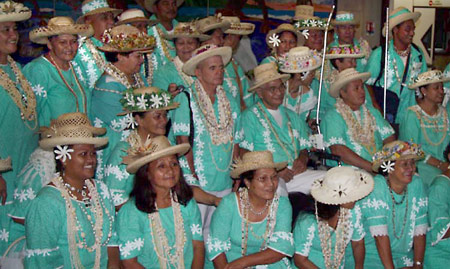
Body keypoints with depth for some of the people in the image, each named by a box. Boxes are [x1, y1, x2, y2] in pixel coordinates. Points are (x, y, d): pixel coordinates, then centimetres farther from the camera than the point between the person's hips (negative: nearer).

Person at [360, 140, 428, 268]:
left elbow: (420, 230, -3)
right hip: (373, 255, -4)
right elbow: (380, 236, -20)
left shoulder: (416, 184, -4)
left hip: (404, 254, 4)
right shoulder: (376, 187, -17)